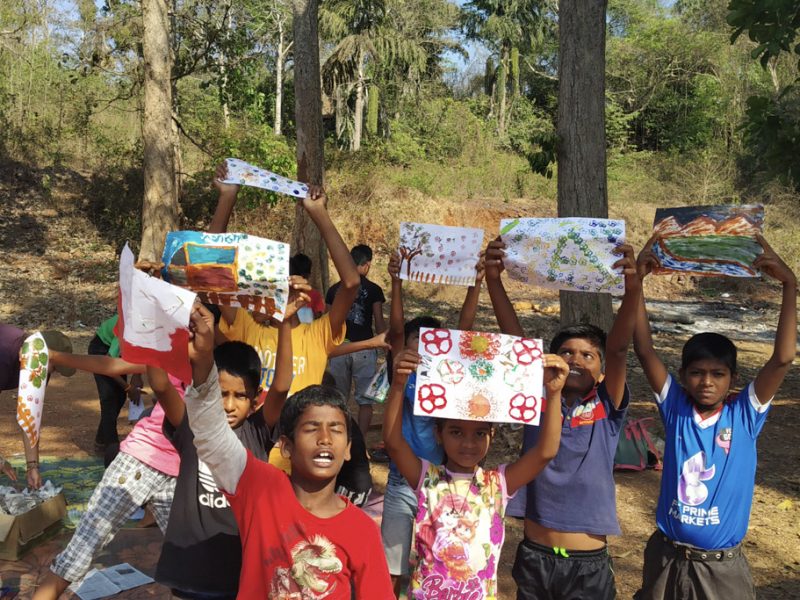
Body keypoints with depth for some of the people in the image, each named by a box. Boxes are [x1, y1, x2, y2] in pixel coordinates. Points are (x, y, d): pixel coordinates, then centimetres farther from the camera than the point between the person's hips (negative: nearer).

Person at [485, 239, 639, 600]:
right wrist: (493, 279, -25)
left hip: (589, 564, -1)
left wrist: (633, 288, -34)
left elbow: (618, 349, -19)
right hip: (533, 556, 1)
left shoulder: (607, 408, -3)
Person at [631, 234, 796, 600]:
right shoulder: (675, 407, -7)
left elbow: (782, 359, -19)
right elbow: (644, 350, -16)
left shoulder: (745, 413, -8)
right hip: (667, 558, 1)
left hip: (722, 566, -1)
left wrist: (789, 284, -26)